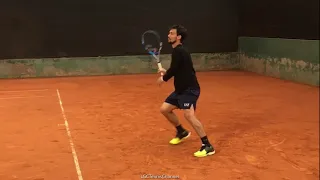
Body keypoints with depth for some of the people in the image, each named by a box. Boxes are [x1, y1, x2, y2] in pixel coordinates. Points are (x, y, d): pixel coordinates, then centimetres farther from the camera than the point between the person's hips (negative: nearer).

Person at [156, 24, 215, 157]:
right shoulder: (178, 51, 14)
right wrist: (166, 72, 15)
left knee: (189, 115, -24)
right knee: (164, 109, 14)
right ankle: (182, 132, 33)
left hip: (189, 89, -11)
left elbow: (173, 70, -19)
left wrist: (163, 78, 0)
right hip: (181, 89, 11)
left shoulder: (178, 51, -16)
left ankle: (207, 146, -18)